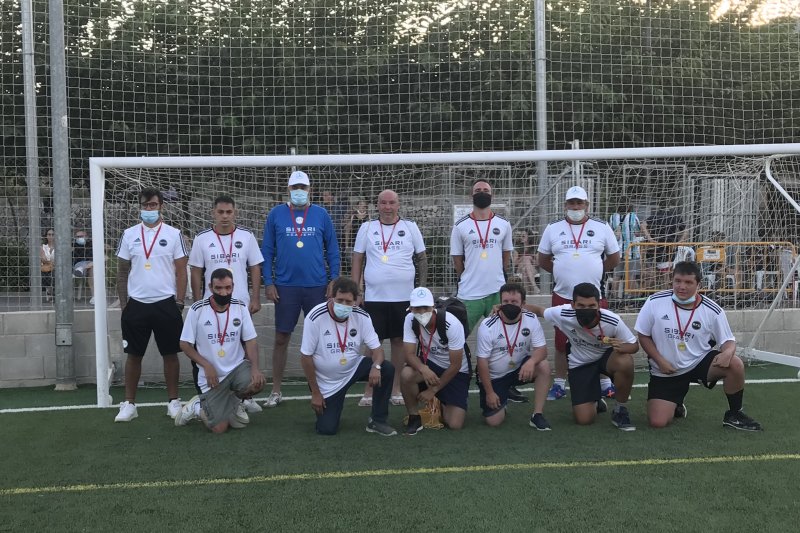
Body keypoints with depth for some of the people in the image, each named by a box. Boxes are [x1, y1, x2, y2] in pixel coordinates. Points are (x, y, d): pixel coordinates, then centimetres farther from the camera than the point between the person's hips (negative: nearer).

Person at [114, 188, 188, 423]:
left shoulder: (174, 234, 1)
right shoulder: (129, 235, 5)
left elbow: (181, 271, 2)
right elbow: (122, 272, 9)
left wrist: (179, 303, -4)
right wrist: (123, 304, 4)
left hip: (166, 304, -1)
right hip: (136, 304, 1)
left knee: (170, 354, 5)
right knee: (133, 355, 6)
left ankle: (173, 402, 15)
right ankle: (129, 404, 14)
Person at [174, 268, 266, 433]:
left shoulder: (240, 307, -3)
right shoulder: (197, 309, -11)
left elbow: (250, 341, -2)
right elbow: (185, 344, -6)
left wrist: (255, 368, -19)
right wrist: (207, 365, -17)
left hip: (238, 367, 3)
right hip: (212, 374, -3)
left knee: (257, 383, -30)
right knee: (219, 428, -9)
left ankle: (235, 401, 7)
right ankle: (197, 407, 26)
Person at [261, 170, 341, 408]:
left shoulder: (321, 214, 4)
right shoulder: (276, 214, 3)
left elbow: (332, 250, 7)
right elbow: (267, 251, 5)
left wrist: (334, 281, 0)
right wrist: (268, 283, -2)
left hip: (317, 286, 1)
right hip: (286, 286, 0)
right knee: (281, 338, 4)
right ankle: (276, 391, 13)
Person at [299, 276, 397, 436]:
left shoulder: (362, 317, -12)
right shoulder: (315, 318, -22)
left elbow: (377, 349, -9)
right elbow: (305, 357, -16)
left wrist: (376, 366, -34)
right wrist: (315, 393, -12)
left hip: (353, 368, 3)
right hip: (326, 381, -3)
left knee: (387, 369, -21)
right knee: (327, 429, -10)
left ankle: (377, 421, -5)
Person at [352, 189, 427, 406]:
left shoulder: (410, 227, 5)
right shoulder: (367, 228, 4)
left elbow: (422, 258, 10)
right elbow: (357, 260, 6)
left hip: (404, 297, 1)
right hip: (374, 297, -1)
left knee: (399, 340, 7)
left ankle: (396, 389, 17)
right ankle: (369, 391, 12)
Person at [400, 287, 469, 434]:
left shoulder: (452, 324, -27)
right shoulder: (410, 320, -17)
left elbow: (455, 365, -20)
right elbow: (410, 354, -19)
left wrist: (433, 390, -15)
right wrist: (423, 369, -42)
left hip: (456, 372, -2)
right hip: (429, 363, 2)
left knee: (455, 424, -15)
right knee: (406, 374, -34)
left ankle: (443, 404, 22)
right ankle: (414, 418, -9)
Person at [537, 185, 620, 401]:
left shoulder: (601, 227, 2)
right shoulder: (553, 228, 4)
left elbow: (614, 258, 10)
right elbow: (543, 260, 12)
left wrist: (595, 270, 5)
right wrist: (562, 271, 5)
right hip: (562, 296, 1)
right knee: (562, 342, 7)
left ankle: (606, 383, 19)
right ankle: (559, 384, 18)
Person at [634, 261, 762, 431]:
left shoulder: (712, 310, -10)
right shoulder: (655, 302, -11)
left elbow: (728, 341, -1)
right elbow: (643, 335, -1)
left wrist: (728, 352, -26)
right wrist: (660, 361, -13)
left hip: (700, 362, 1)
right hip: (666, 371, 0)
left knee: (735, 364, -28)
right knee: (657, 421, -15)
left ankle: (734, 415, -3)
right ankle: (676, 407, 25)